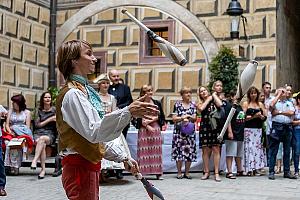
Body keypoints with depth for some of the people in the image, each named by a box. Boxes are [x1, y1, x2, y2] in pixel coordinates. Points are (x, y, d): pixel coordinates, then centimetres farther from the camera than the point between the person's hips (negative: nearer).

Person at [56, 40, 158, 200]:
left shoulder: (85, 91, 16)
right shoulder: (72, 94, -16)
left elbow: (101, 131, 19)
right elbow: (94, 132, -26)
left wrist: (123, 157, 14)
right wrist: (127, 113, -34)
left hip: (89, 165, 10)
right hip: (79, 167, -10)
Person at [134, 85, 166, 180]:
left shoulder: (157, 103, 10)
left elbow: (161, 117, 7)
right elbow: (138, 119, -3)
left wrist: (149, 121, -7)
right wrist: (147, 126, -13)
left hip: (156, 129, 2)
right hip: (143, 130, -2)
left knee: (156, 151, 1)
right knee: (143, 151, -5)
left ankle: (158, 173, 3)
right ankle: (140, 172, -3)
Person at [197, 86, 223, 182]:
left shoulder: (214, 101, 10)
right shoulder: (200, 103, 12)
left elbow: (220, 104, -11)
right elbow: (201, 108, -11)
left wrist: (214, 95, 3)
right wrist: (209, 99, 0)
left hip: (215, 127, -1)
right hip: (204, 127, 1)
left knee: (216, 149, -4)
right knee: (205, 150, 3)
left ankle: (216, 173, -2)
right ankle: (206, 172, 12)